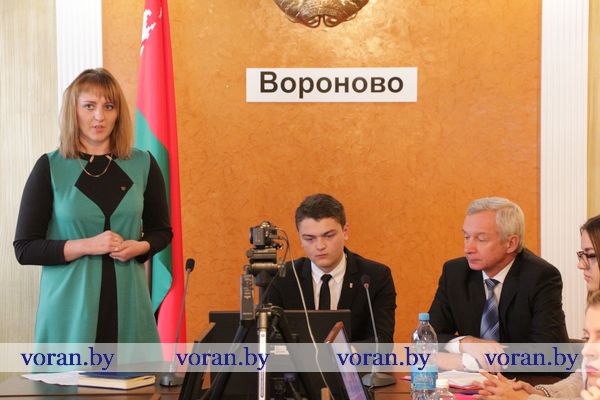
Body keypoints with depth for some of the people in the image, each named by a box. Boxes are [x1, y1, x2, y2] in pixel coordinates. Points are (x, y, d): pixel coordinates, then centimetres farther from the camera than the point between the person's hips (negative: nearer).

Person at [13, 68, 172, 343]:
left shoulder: (143, 165, 7)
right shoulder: (50, 168, 0)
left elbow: (161, 231, 17)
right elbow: (24, 248, -2)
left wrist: (139, 247, -5)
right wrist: (87, 245, -14)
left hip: (126, 300, 2)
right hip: (70, 304, -2)